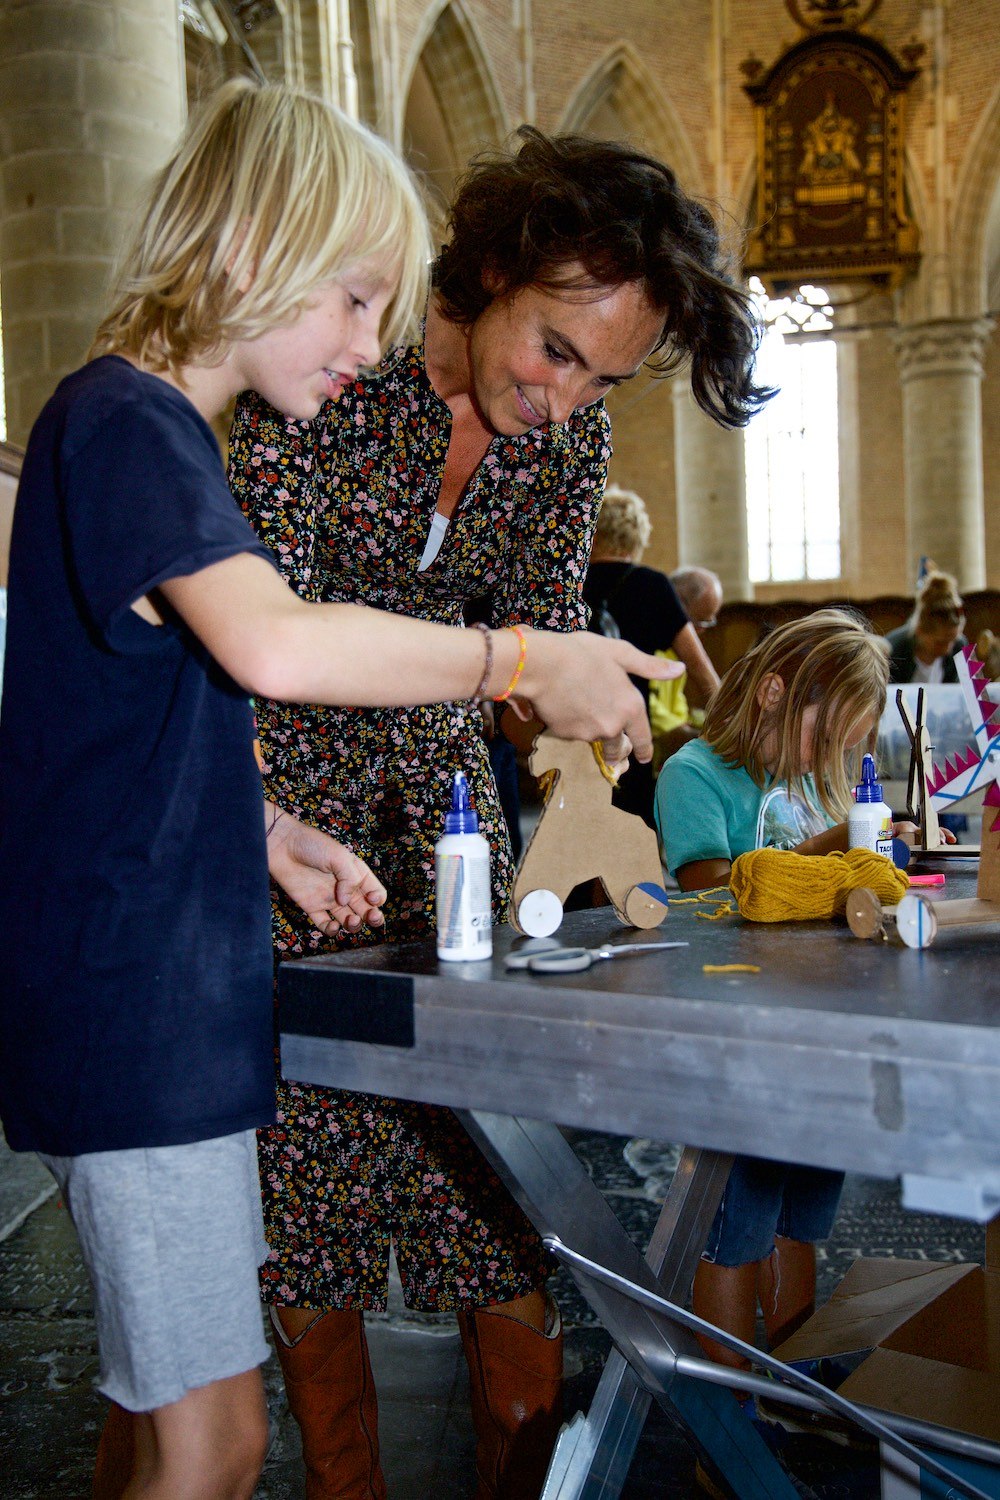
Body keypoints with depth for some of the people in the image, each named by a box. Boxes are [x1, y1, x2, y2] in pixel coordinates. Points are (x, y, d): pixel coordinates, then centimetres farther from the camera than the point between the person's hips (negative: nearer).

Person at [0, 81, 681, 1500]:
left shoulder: (153, 428, 18)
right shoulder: (124, 418, -15)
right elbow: (275, 645, -34)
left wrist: (270, 834, 11)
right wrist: (525, 661, -22)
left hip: (169, 990, 10)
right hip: (133, 999, -10)